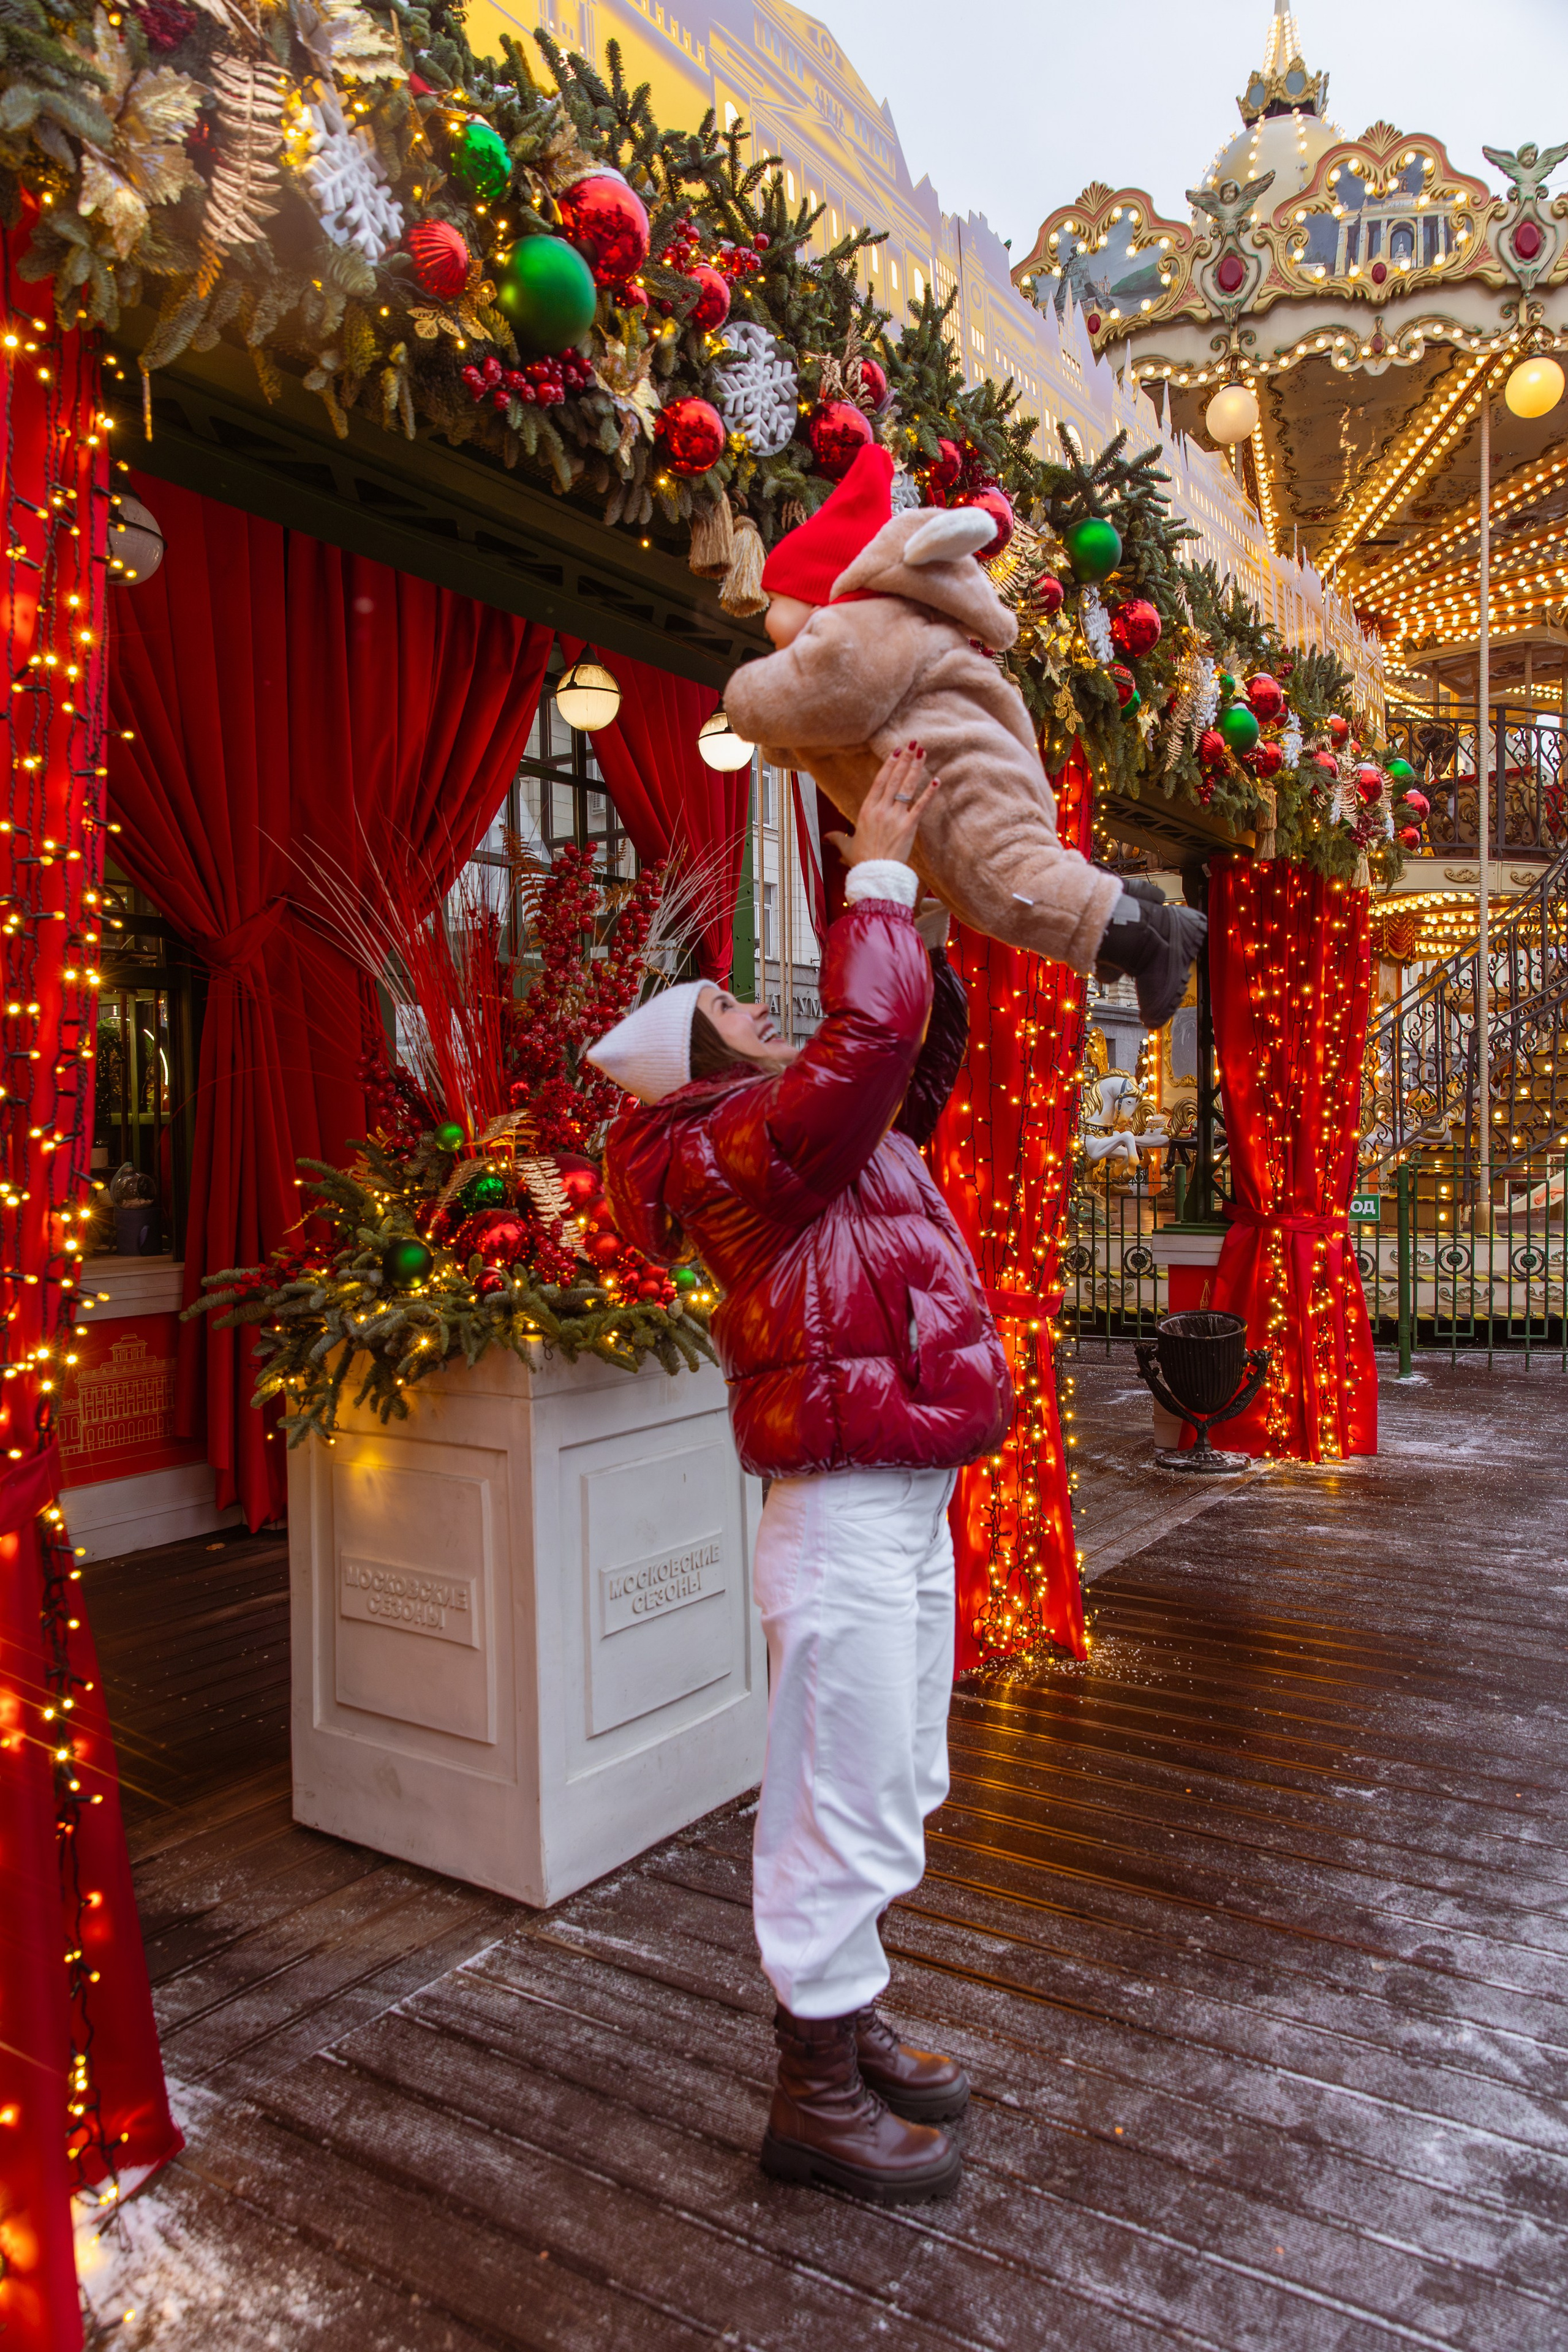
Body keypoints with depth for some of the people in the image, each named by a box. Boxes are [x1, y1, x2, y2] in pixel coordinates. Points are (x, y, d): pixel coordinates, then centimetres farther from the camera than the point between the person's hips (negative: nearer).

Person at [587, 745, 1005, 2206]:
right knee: (843, 1810, 4)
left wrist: (907, 896, 14)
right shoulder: (744, 1155, -18)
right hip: (846, 1525, -10)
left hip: (906, 1514, 10)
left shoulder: (844, 1135, 11)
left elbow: (924, 1037, 23)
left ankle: (847, 2026, 40)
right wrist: (876, 872, -18)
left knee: (893, 1795, 22)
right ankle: (815, 2099, 23)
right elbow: (873, 1032, -31)